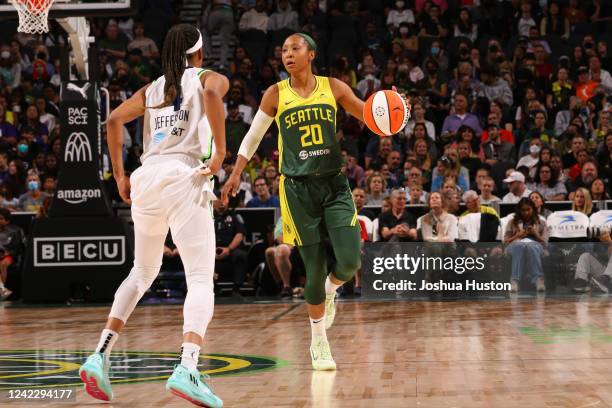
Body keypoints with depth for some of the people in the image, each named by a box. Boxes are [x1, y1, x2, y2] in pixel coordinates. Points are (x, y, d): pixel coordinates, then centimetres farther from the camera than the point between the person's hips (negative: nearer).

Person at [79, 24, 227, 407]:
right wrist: (221, 150, -13)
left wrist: (120, 175, 14)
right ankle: (187, 369, -29)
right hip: (185, 178, -5)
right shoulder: (209, 78, 9)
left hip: (147, 179, 5)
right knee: (201, 279, -8)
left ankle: (100, 355, 11)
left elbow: (115, 120, 10)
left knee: (143, 272, 22)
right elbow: (212, 94, -16)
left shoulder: (152, 89, 22)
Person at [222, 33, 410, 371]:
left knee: (350, 261, -13)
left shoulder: (333, 88, 3)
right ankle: (319, 343, 17)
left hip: (334, 185, 1)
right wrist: (236, 173, 3)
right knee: (314, 268, -1)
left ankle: (329, 292, 24)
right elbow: (252, 137, 12)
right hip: (298, 188, -1)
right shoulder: (276, 95, 2)